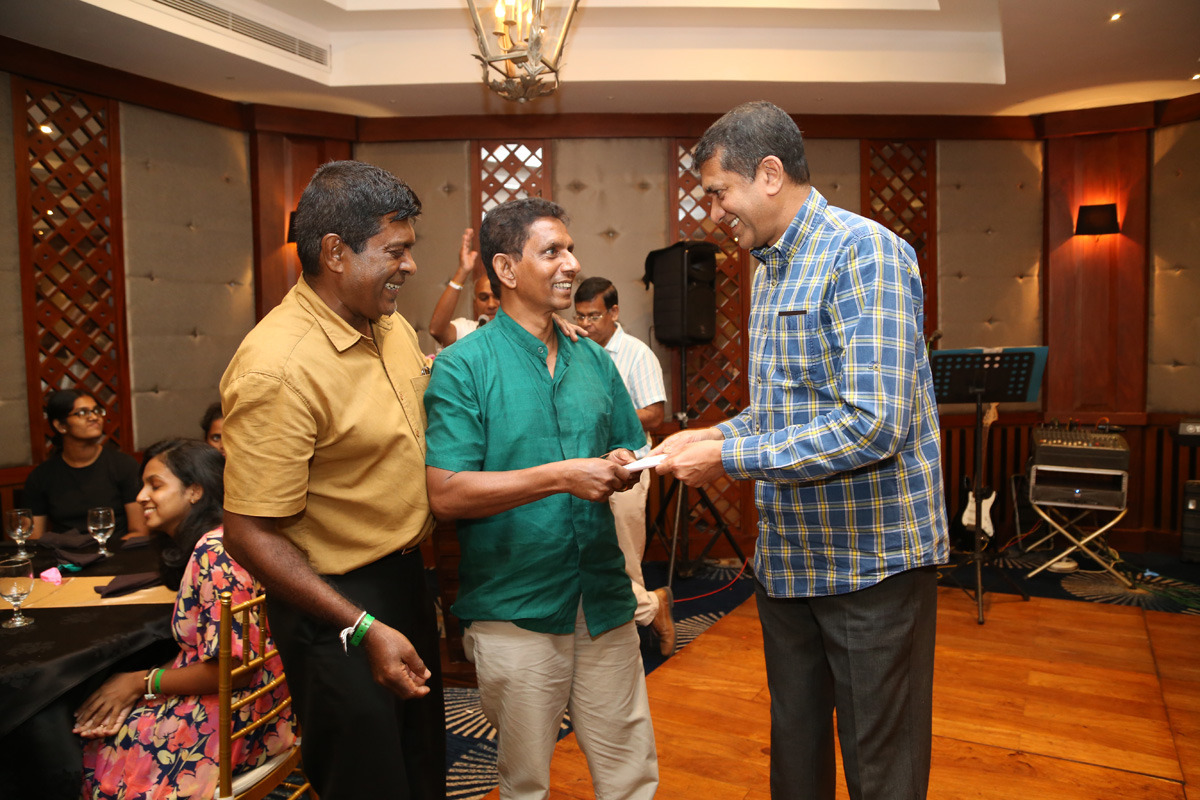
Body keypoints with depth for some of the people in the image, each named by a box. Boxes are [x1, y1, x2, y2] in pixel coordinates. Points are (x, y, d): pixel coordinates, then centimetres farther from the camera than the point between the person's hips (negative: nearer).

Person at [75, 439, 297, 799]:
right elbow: (202, 647, 11)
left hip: (239, 717, -9)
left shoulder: (215, 552, -23)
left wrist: (143, 682, -11)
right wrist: (137, 682, 0)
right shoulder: (208, 544, 8)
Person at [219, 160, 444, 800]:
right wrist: (364, 629, -25)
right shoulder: (279, 368, -27)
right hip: (335, 604, -8)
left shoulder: (393, 327, 1)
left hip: (404, 574, 8)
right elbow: (250, 535, -25)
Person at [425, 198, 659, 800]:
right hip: (514, 609, -4)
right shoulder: (462, 367, -8)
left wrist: (621, 470, -7)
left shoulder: (594, 360, 9)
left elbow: (627, 453, 17)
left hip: (603, 600, 4)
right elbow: (446, 494, -16)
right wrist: (560, 476, -22)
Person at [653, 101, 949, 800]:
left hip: (871, 559, -8)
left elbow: (873, 424, -27)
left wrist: (729, 459, -21)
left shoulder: (864, 252, -17)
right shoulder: (768, 270, 12)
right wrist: (712, 435, 2)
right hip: (787, 555, 8)